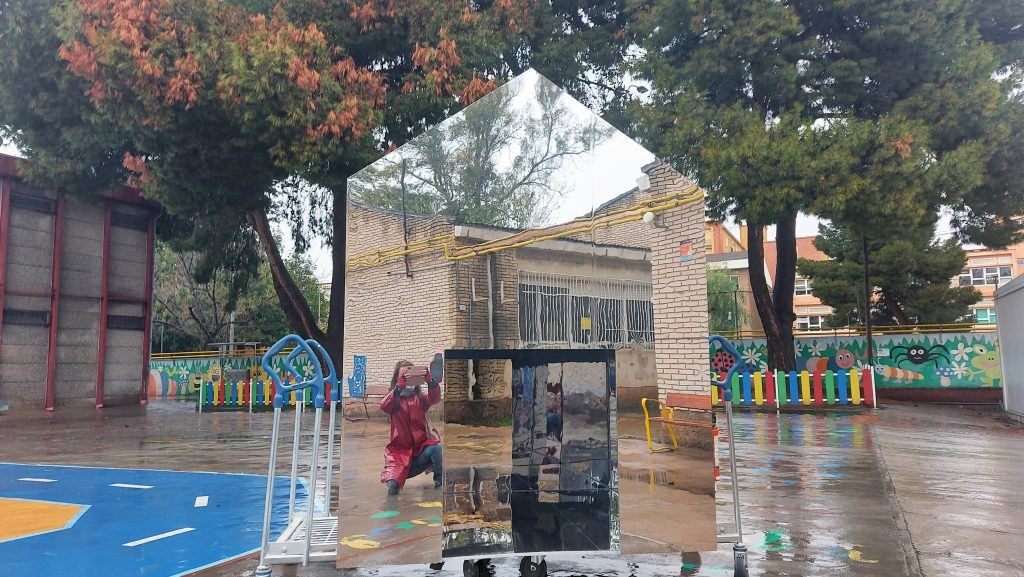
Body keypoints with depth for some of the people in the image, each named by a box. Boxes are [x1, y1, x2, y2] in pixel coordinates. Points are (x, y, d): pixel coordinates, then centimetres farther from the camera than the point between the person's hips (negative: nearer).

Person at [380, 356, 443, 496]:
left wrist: (430, 380, -34)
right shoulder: (394, 400, 1)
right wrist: (400, 386, -37)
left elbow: (434, 398, -13)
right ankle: (393, 479, -2)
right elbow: (384, 406, -23)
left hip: (422, 444, 4)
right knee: (393, 485, -30)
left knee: (437, 448, -30)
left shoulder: (420, 399, 8)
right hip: (401, 448, -4)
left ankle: (440, 479, -13)